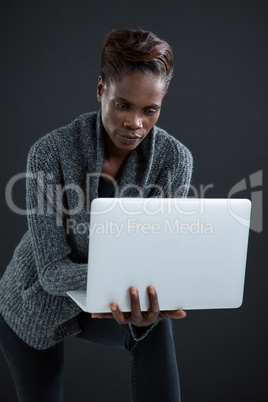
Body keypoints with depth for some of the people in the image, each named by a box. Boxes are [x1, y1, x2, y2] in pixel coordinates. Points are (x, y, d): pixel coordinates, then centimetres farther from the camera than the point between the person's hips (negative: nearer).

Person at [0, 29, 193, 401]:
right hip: (41, 302, -1)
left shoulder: (175, 159, -21)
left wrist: (145, 307, -45)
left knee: (156, 327, -24)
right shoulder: (51, 151, -27)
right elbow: (53, 270, -28)